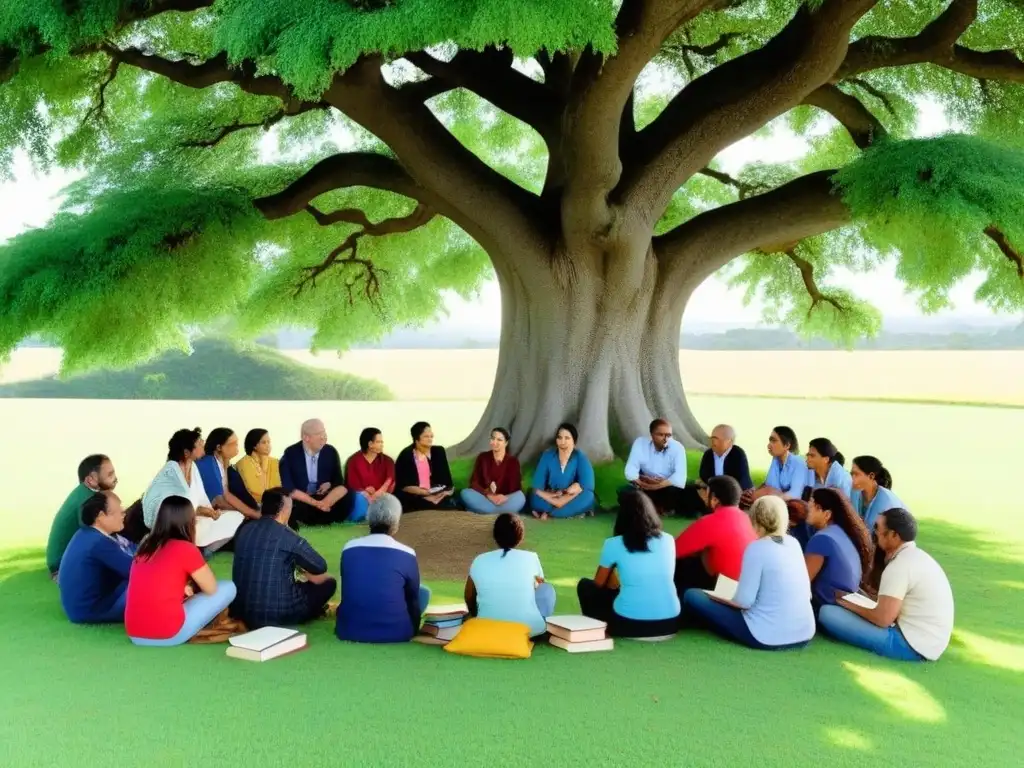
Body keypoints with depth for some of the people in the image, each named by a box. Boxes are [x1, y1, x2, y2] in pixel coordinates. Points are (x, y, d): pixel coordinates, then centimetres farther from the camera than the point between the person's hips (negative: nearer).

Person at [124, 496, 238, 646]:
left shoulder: (145, 546, 10)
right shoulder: (186, 549, -9)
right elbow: (212, 589, 3)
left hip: (134, 634, 7)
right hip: (168, 635, -7)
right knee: (228, 588, 6)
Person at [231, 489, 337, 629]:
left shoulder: (244, 529, 4)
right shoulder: (287, 536, -13)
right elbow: (321, 567, -1)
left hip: (241, 611, 7)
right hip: (276, 614, -7)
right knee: (329, 583, 12)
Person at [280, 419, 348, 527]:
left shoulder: (331, 452, -1)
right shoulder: (290, 454, -9)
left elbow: (340, 483, 3)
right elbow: (289, 489, -14)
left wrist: (330, 484, -21)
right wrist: (316, 503, -23)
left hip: (324, 499, 4)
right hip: (300, 501, -4)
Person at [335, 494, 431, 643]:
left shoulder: (349, 549, -2)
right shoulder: (406, 554, -9)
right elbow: (413, 596, 6)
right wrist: (412, 628, 24)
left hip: (349, 630, 0)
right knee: (424, 592, 22)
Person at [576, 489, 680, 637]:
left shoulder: (614, 544, -4)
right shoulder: (668, 540, 5)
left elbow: (599, 583, 11)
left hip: (628, 624, -3)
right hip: (669, 623, 3)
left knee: (586, 585, 19)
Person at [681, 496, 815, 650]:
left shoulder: (757, 548, -14)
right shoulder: (793, 544, 6)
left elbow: (744, 601, -16)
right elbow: (807, 593, 12)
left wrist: (721, 597, 6)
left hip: (768, 637, -7)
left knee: (692, 596, 2)